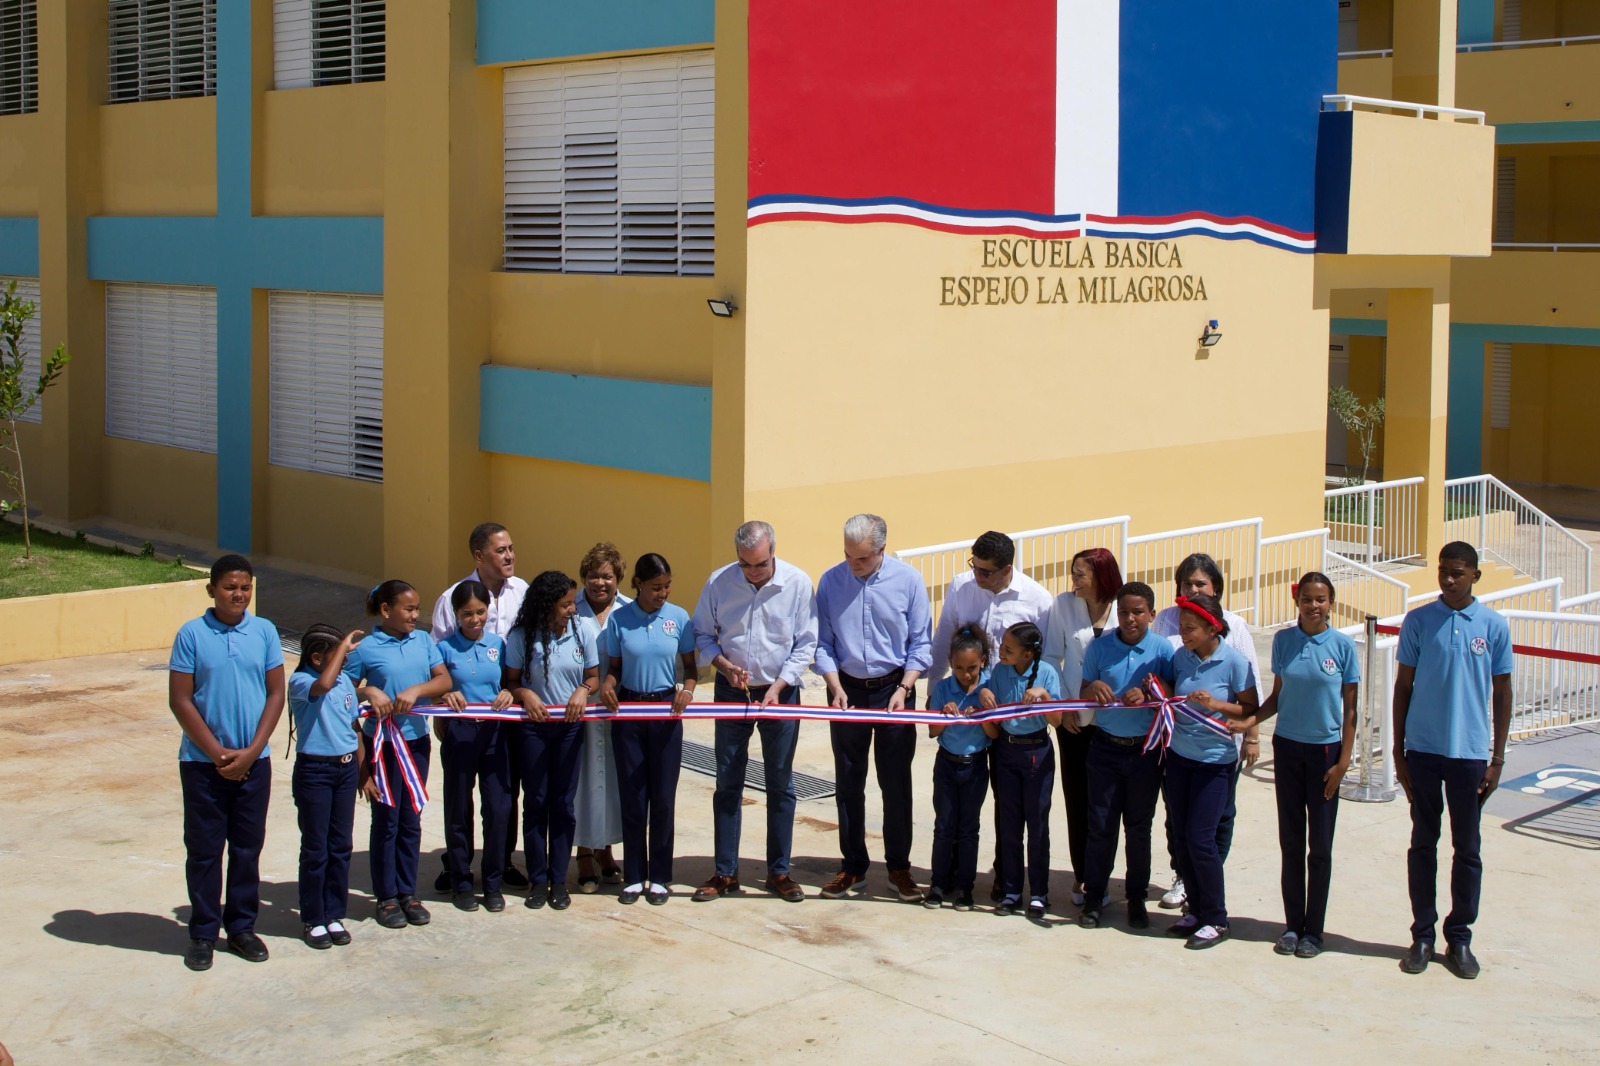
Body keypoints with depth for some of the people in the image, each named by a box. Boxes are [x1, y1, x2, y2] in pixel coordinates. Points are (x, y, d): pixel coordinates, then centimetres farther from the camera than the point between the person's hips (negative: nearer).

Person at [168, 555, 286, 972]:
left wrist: (250, 752, -8)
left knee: (248, 847, 10)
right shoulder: (192, 635, -6)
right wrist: (218, 753, -11)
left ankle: (242, 927, 23)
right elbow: (179, 700, -7)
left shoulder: (264, 631, 0)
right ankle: (203, 933, 17)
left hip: (253, 761, 2)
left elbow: (276, 694, 1)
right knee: (203, 849, 5)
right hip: (202, 762, -2)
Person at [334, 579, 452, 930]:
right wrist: (369, 693, -20)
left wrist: (416, 690, -19)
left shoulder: (423, 641, 3)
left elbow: (444, 680, -3)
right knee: (386, 821, 4)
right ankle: (387, 897, 15)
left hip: (417, 740, 4)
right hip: (382, 743, -4)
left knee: (411, 820, 11)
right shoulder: (365, 648, -8)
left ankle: (408, 892, 22)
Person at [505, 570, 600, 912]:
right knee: (535, 803, 5)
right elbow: (511, 680, -2)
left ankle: (559, 880, 14)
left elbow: (594, 676, 4)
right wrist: (525, 694, -23)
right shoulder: (522, 637, -7)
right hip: (532, 726, -1)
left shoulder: (584, 630, -3)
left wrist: (583, 690, -17)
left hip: (569, 726, 1)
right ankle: (538, 879, 14)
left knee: (563, 803, 6)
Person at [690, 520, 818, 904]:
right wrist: (724, 664, -16)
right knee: (727, 782, 6)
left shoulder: (797, 583, -13)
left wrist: (778, 687, -15)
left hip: (781, 691, -1)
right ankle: (725, 873, 15)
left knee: (781, 784, 7)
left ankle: (779, 872, 18)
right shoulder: (719, 582, -10)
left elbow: (806, 644, -7)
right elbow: (702, 634, 1)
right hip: (732, 691, 1)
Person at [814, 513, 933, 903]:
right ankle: (853, 867, 18)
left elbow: (920, 643, -2)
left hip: (894, 688, -1)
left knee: (896, 782, 4)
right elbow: (823, 643, 1)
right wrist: (836, 688, -10)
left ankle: (899, 867, 15)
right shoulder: (831, 581, -4)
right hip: (847, 689, 2)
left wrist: (904, 689, -11)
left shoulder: (907, 580, -8)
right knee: (848, 781, 8)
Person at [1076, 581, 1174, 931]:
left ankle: (1137, 898, 20)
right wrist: (1093, 688, -19)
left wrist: (1148, 695, -25)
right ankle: (1094, 897, 14)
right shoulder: (1099, 646, -1)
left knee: (1139, 826, 9)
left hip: (1145, 748, -1)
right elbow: (1084, 693, 4)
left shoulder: (1163, 649, -5)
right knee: (1100, 824, 4)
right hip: (1105, 746, 1)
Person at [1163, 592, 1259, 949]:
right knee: (1181, 838, 7)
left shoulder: (1234, 662, -13)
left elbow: (1250, 709, -8)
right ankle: (1196, 910, 22)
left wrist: (1215, 704, -22)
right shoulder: (1180, 657, 1)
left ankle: (1216, 920, 9)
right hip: (1178, 756, 5)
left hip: (1214, 760, -5)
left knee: (1200, 838, -5)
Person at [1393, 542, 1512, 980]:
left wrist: (1497, 757, 1)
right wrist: (1398, 751, 2)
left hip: (1470, 752, 0)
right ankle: (1422, 935, 18)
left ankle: (1459, 938, 18)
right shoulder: (1418, 621, 0)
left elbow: (1502, 692, 4)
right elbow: (1403, 686, 5)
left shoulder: (1493, 625, -1)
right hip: (1423, 750, 0)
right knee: (1423, 844, 8)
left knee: (1468, 849, 7)